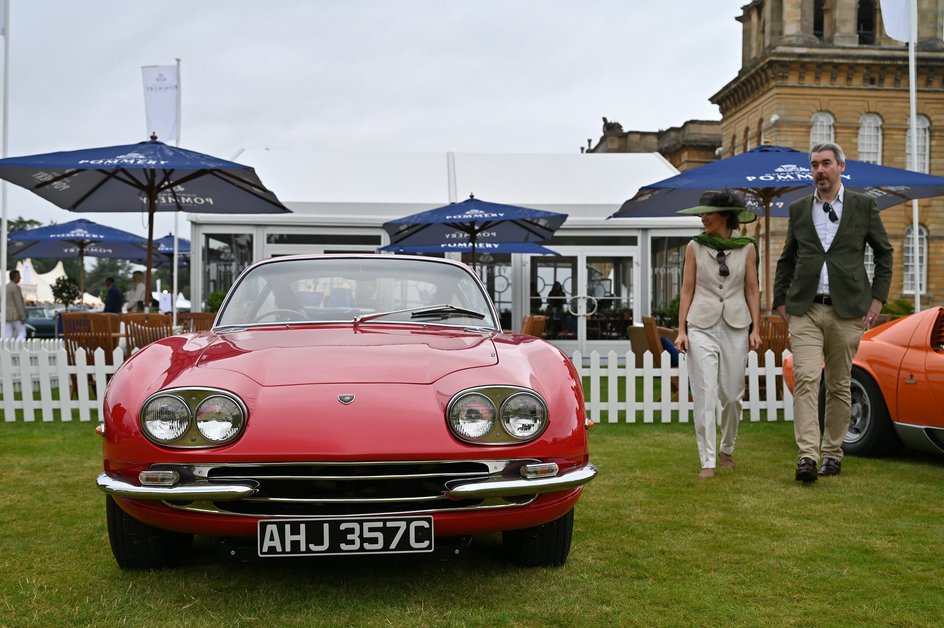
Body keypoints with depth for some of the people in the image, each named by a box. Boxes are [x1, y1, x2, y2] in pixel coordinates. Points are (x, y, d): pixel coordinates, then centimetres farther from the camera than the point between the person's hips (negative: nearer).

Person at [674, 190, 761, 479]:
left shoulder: (746, 247, 4)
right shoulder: (695, 247, 3)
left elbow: (752, 290, 8)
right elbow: (687, 290, 4)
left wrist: (755, 328, 1)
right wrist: (681, 330, -1)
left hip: (736, 327, 1)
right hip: (702, 327, -1)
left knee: (732, 395, 7)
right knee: (704, 396, -6)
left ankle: (727, 449, 30)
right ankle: (708, 461, 0)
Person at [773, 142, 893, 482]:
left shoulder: (863, 206, 6)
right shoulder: (798, 209, 11)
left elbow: (884, 253, 12)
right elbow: (786, 260, 17)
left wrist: (877, 297, 4)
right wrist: (781, 301, 10)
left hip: (847, 310, 0)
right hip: (805, 310, 1)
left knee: (839, 386, 6)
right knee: (806, 379, -12)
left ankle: (832, 453, 17)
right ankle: (807, 456, -15)